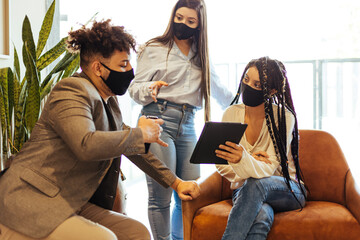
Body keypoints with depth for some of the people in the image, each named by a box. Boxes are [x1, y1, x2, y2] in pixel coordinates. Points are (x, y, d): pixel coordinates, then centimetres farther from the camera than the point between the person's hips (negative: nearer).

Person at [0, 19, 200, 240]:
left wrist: (175, 182, 20)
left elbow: (132, 147, 24)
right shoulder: (72, 90, -14)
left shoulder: (109, 102, 13)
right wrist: (141, 133, -18)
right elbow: (86, 144, -31)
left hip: (76, 206, 9)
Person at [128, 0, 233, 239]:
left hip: (187, 126, 4)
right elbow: (135, 89, 4)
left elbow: (220, 91, 30)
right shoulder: (154, 49, 7)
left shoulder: (200, 57, 20)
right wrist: (151, 89, -17)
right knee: (161, 196, -10)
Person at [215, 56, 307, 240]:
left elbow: (267, 170, -22)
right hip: (244, 191, 1)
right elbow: (222, 166, 1)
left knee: (256, 184, -38)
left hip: (287, 190, -1)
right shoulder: (232, 114, -4)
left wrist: (243, 160, -44)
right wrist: (253, 162, -17)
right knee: (261, 216, -37)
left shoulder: (283, 117, -14)